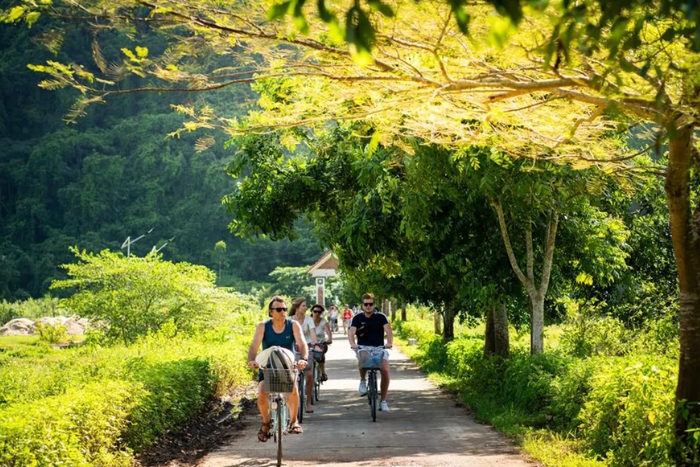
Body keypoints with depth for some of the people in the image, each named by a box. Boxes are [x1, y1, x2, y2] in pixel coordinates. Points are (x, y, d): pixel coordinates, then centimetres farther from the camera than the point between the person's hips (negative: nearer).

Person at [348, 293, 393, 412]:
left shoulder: (380, 316, -2)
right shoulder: (357, 318, 0)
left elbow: (388, 331, -15)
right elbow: (351, 332, -13)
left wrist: (389, 342, -36)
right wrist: (353, 344, -35)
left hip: (379, 348, 0)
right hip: (363, 348, 0)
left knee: (385, 370, -21)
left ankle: (383, 400, -3)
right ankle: (363, 381, -1)